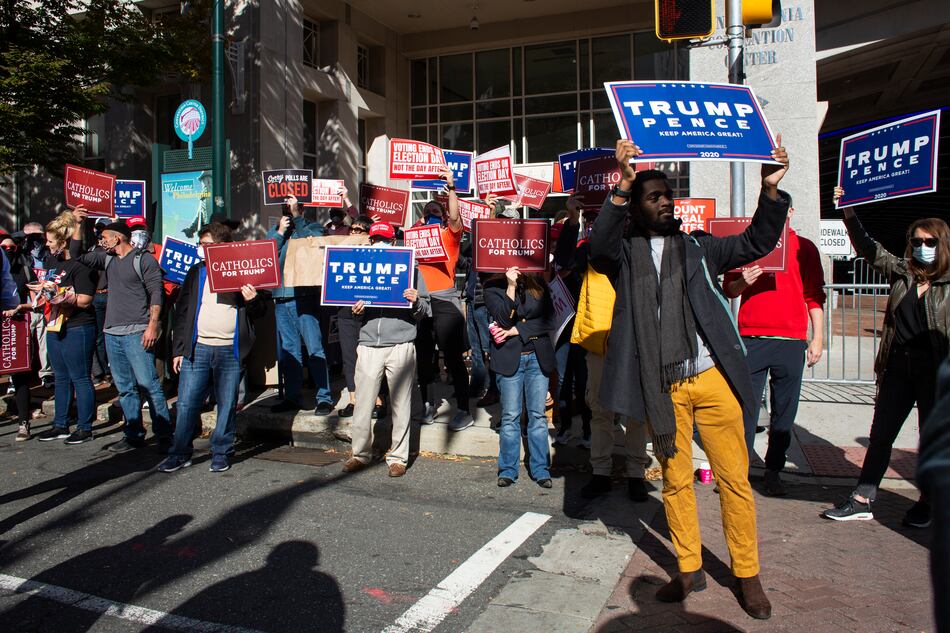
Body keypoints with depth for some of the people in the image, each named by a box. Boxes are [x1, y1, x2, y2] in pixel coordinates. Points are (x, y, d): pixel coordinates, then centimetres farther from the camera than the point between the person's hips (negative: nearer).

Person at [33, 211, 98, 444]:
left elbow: (84, 300, -21)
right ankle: (60, 426, 26)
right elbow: (44, 286, 30)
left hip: (77, 330, -9)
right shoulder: (51, 260, 13)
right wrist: (39, 289, 9)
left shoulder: (81, 265, -15)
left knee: (80, 379, -1)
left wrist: (54, 292, -19)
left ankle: (85, 428, 7)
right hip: (55, 327, 9)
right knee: (61, 378, 16)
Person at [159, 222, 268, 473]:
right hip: (197, 348, 2)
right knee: (186, 403, 3)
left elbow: (260, 312, 8)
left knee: (227, 405, 4)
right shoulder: (196, 272, 12)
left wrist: (252, 300, -15)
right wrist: (178, 349, 7)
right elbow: (182, 311, 12)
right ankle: (180, 453, 16)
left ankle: (221, 453, 17)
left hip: (230, 350, -2)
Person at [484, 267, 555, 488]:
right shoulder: (493, 288, 1)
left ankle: (541, 469, 13)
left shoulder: (539, 286, 6)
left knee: (538, 415, 5)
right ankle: (508, 470, 13)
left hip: (538, 356, 2)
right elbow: (503, 320, -12)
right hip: (509, 357, -2)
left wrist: (515, 331, -8)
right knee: (510, 416, 2)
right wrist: (511, 286, -18)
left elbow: (547, 320, -1)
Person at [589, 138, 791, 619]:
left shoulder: (699, 248, 13)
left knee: (734, 478, 5)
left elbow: (756, 242, 8)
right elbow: (599, 245, -15)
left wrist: (770, 190, -6)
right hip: (662, 387, -1)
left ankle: (747, 574, 20)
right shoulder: (624, 255, 6)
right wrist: (621, 185, -25)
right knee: (675, 480, 9)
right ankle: (689, 569, 25)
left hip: (713, 379, 1)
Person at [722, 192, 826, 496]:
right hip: (751, 339, 0)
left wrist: (817, 338, 4)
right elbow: (728, 290, 11)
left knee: (784, 411, 5)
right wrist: (742, 282, -11)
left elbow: (815, 297, 10)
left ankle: (773, 471, 17)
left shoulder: (804, 248, 9)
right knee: (746, 406, -1)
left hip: (791, 340, 1)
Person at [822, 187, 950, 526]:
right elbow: (867, 247, 7)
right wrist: (849, 212, 0)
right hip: (897, 368, 3)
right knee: (880, 435, 7)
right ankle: (862, 500, 14)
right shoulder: (900, 271, 5)